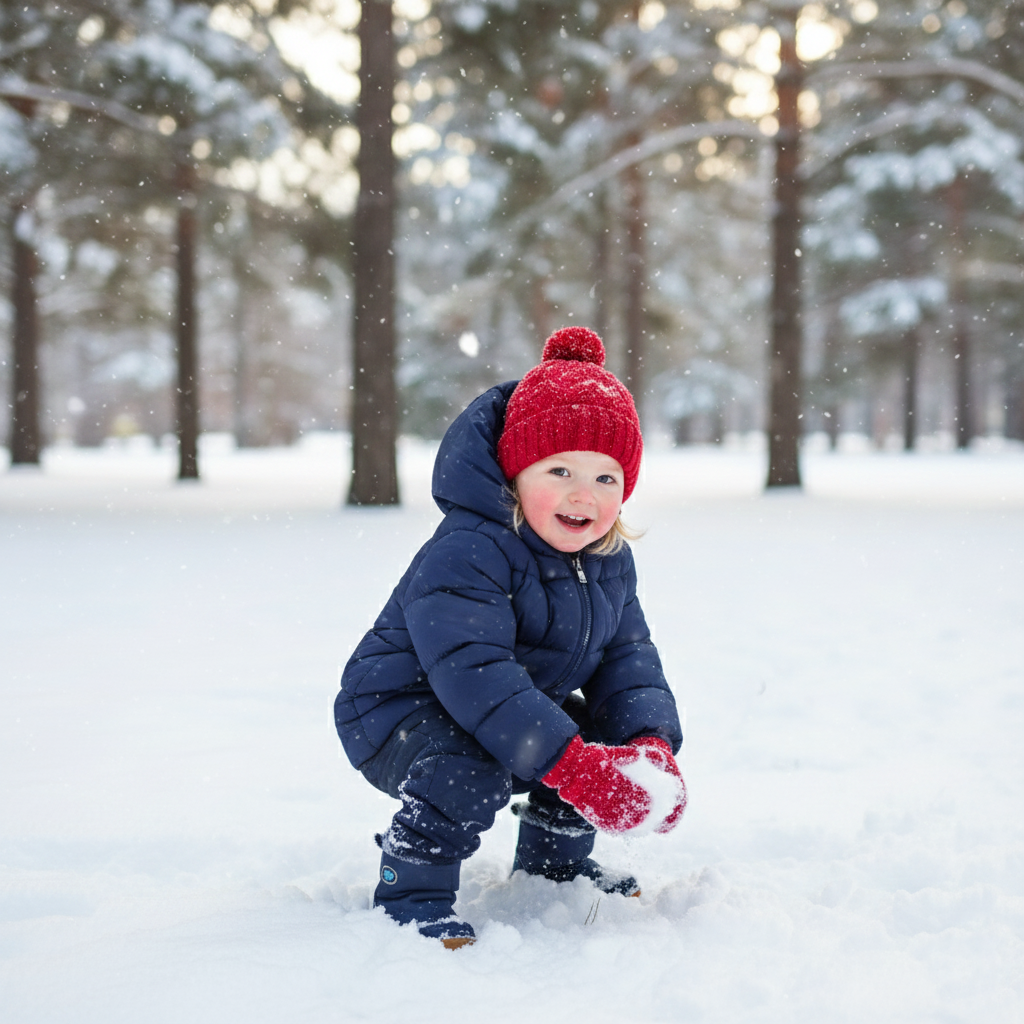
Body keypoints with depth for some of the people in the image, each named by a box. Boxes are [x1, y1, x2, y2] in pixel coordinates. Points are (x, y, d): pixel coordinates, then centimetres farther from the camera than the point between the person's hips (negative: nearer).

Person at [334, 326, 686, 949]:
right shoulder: (464, 555, -31)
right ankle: (411, 894, -13)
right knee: (470, 770, -36)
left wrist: (651, 746, -23)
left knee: (611, 738, -3)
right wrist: (571, 763, -46)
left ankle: (554, 861, 20)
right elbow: (473, 672, -40)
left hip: (522, 710, 8)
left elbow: (627, 659, -2)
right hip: (400, 711, -8)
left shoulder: (609, 562, -2)